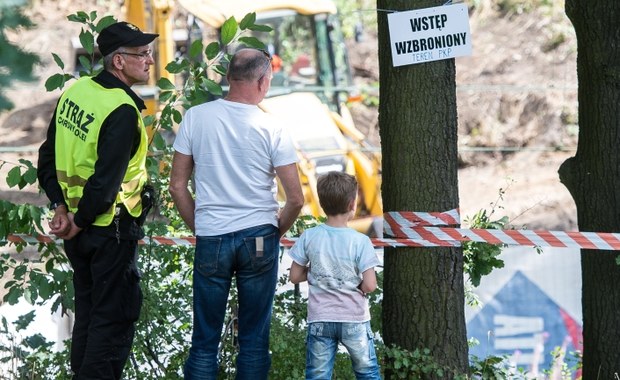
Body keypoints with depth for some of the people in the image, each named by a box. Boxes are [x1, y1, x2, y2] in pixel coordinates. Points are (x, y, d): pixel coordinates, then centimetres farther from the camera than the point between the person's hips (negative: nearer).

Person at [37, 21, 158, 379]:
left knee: (88, 309, 20)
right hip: (112, 229, -8)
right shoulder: (123, 111, -22)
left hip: (81, 230, 8)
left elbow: (49, 157, 7)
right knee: (116, 316, 1)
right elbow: (106, 181, -24)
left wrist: (62, 207, 3)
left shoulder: (75, 91, 3)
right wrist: (79, 223, -12)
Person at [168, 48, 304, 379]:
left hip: (211, 238, 1)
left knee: (205, 339, 7)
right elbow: (295, 199, -5)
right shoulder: (271, 128, -6)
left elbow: (177, 186, 2)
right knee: (254, 339, 8)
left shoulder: (195, 118, -2)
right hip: (259, 237, -1)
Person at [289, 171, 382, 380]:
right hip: (354, 319, -1)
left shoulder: (309, 237, -5)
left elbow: (295, 276, 1)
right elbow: (369, 285, -13)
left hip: (320, 320, 1)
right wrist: (355, 285, 7)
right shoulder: (360, 241, -12)